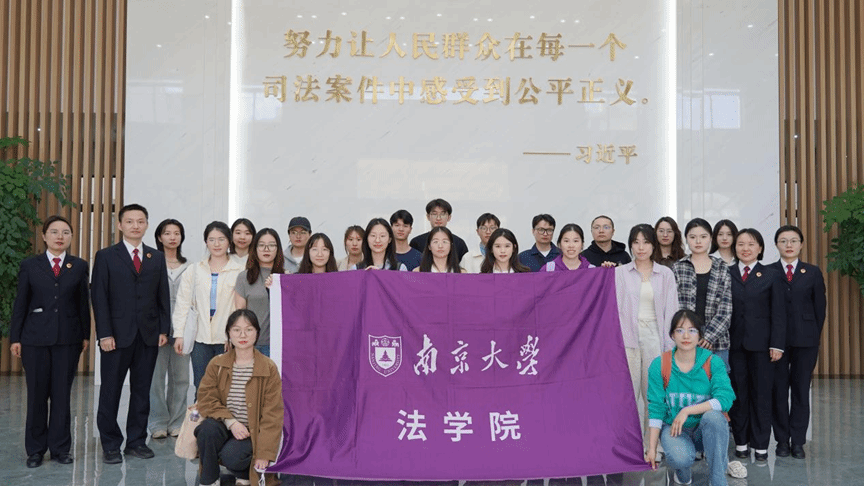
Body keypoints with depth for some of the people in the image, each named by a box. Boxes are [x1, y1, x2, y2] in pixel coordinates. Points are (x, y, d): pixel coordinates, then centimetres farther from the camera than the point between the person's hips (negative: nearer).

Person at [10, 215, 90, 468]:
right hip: (35, 338, 0)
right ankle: (35, 449, 17)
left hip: (68, 338, 0)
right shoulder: (29, 266, 4)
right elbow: (20, 303, 4)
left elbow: (83, 303, 6)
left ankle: (60, 447, 15)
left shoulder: (79, 266, 5)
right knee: (37, 394, 5)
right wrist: (15, 338, 1)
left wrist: (85, 334, 4)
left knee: (62, 394, 5)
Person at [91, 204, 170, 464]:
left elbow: (163, 296, 11)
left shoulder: (157, 257, 12)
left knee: (142, 390, 8)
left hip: (149, 334, 3)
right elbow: (99, 297, -3)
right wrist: (104, 334, -11)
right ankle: (110, 445, 13)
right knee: (110, 391, 3)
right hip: (117, 334, -3)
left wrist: (164, 329, 2)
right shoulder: (106, 256, 2)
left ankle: (136, 441, 18)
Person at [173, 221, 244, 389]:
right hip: (200, 338, 2)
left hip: (227, 338, -2)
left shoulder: (239, 271, 1)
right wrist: (179, 334, 4)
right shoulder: (194, 271, 11)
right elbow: (183, 303, 10)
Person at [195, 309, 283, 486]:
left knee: (230, 456, -29)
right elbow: (206, 400, -3)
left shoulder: (269, 369, -6)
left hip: (253, 432, -2)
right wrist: (231, 421, -20)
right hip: (226, 426, 3)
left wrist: (264, 454, -14)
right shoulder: (216, 365, 2)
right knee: (208, 429, -30)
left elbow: (273, 415, -8)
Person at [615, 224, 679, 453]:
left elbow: (671, 310, 7)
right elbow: (615, 308, 5)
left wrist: (670, 345, 2)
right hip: (627, 338, -1)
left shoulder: (665, 274, 8)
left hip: (655, 337, 1)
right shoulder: (620, 273, 7)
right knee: (627, 393, -4)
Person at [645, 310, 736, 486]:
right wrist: (652, 448, -8)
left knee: (713, 416, -34)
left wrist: (688, 410, -26)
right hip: (674, 427, 0)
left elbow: (725, 398, -19)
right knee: (680, 457, -34)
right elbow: (656, 408, -3)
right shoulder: (659, 365, -4)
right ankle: (682, 472, 6)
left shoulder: (713, 362, -6)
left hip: (707, 429, 1)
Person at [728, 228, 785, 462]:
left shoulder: (771, 276, 4)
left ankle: (760, 444, 12)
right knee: (738, 393, 6)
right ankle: (741, 442, 16)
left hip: (761, 343, -1)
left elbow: (778, 313, 1)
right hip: (734, 343, 1)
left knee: (761, 394, 4)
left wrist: (777, 344, -6)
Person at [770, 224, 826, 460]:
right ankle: (782, 440, 13)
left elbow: (819, 307, 7)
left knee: (801, 390, 4)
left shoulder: (813, 272, 7)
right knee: (778, 390, 3)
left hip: (805, 341, 1)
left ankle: (798, 441, 12)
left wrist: (815, 336, 1)